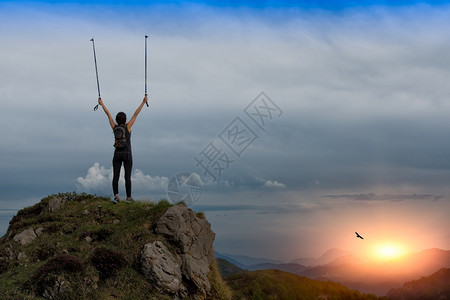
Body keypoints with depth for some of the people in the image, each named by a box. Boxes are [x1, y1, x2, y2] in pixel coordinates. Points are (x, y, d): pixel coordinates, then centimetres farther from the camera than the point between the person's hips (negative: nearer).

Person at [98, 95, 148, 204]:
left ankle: (116, 196, -12)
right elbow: (136, 114, -7)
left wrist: (102, 104, 19)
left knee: (115, 177, 2)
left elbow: (108, 114, 10)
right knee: (127, 177, 2)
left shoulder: (114, 127, -1)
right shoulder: (127, 127, -8)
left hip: (117, 154, 3)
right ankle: (128, 198, 5)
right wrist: (143, 102, -4)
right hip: (127, 155, -2)